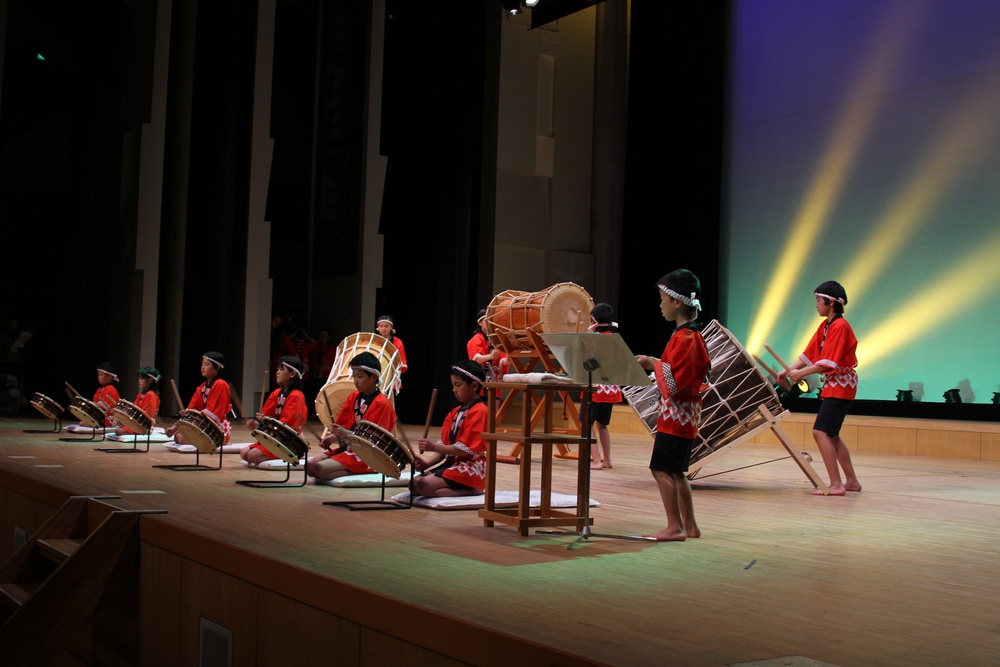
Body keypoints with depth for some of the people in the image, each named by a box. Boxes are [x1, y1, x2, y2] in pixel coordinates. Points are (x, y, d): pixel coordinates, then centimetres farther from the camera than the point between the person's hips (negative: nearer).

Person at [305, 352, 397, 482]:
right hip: (347, 448, 8)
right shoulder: (353, 397, 10)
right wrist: (333, 438, -8)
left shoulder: (382, 404, -13)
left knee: (321, 468, -25)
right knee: (310, 465, -7)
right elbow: (344, 427, 14)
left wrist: (347, 434, -28)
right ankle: (352, 471, -1)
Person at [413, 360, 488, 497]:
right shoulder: (456, 412, 16)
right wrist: (428, 462, -5)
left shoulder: (479, 411, -12)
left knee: (424, 486, -23)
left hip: (471, 467, -9)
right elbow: (444, 444, 12)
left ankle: (471, 491, -12)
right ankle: (465, 489, -2)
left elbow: (465, 448, -19)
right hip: (452, 462, 9)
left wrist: (434, 447, -22)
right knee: (415, 483, -5)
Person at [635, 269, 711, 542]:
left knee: (661, 469, -7)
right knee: (674, 471, 14)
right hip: (684, 414, 10)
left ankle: (674, 527, -4)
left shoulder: (684, 337, -18)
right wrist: (654, 363, 9)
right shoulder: (691, 334, 13)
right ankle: (689, 525, 19)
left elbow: (673, 380, -22)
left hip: (676, 414, -10)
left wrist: (652, 363, -10)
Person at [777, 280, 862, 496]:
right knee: (831, 435, 15)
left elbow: (829, 362, -23)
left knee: (820, 432, -15)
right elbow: (809, 354, 8)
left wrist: (802, 373, -21)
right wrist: (789, 370, -3)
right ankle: (851, 481, 22)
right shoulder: (825, 325, 12)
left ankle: (836, 484, -14)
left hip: (841, 386, -10)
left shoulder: (840, 326, -17)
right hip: (831, 385, 10)